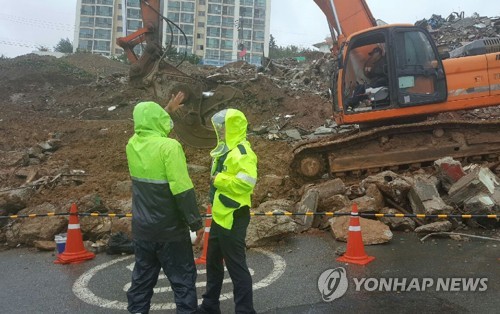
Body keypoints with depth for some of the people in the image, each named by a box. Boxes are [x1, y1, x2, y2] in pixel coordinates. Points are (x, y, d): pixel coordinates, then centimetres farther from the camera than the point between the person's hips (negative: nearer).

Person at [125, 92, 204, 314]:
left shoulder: (133, 144, 1)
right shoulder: (168, 146, -20)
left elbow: (147, 129, 26)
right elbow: (183, 190, -23)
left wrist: (168, 110, 35)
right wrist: (196, 223, -15)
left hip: (142, 228, 7)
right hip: (169, 229, -6)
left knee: (142, 277, 20)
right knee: (183, 278, 8)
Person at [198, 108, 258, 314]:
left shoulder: (241, 152, -18)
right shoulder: (226, 150, 13)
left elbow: (246, 182, -29)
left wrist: (218, 179, -20)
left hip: (233, 217, -10)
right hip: (220, 215, 11)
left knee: (236, 265, -1)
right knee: (213, 261, 20)